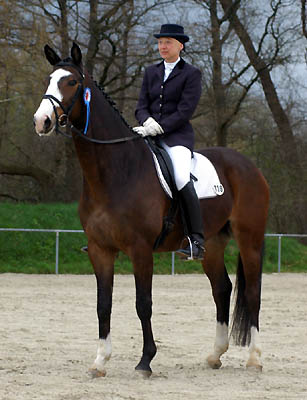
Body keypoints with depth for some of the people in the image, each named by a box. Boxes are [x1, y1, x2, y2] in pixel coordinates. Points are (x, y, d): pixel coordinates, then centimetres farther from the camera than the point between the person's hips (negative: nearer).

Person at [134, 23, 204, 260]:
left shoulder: (191, 74, 1)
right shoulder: (151, 72, 18)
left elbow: (185, 112, -8)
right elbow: (141, 106, 13)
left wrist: (158, 127, -17)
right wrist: (148, 122, -10)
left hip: (177, 136, -6)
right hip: (150, 133, 6)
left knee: (182, 179, -30)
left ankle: (197, 241, -29)